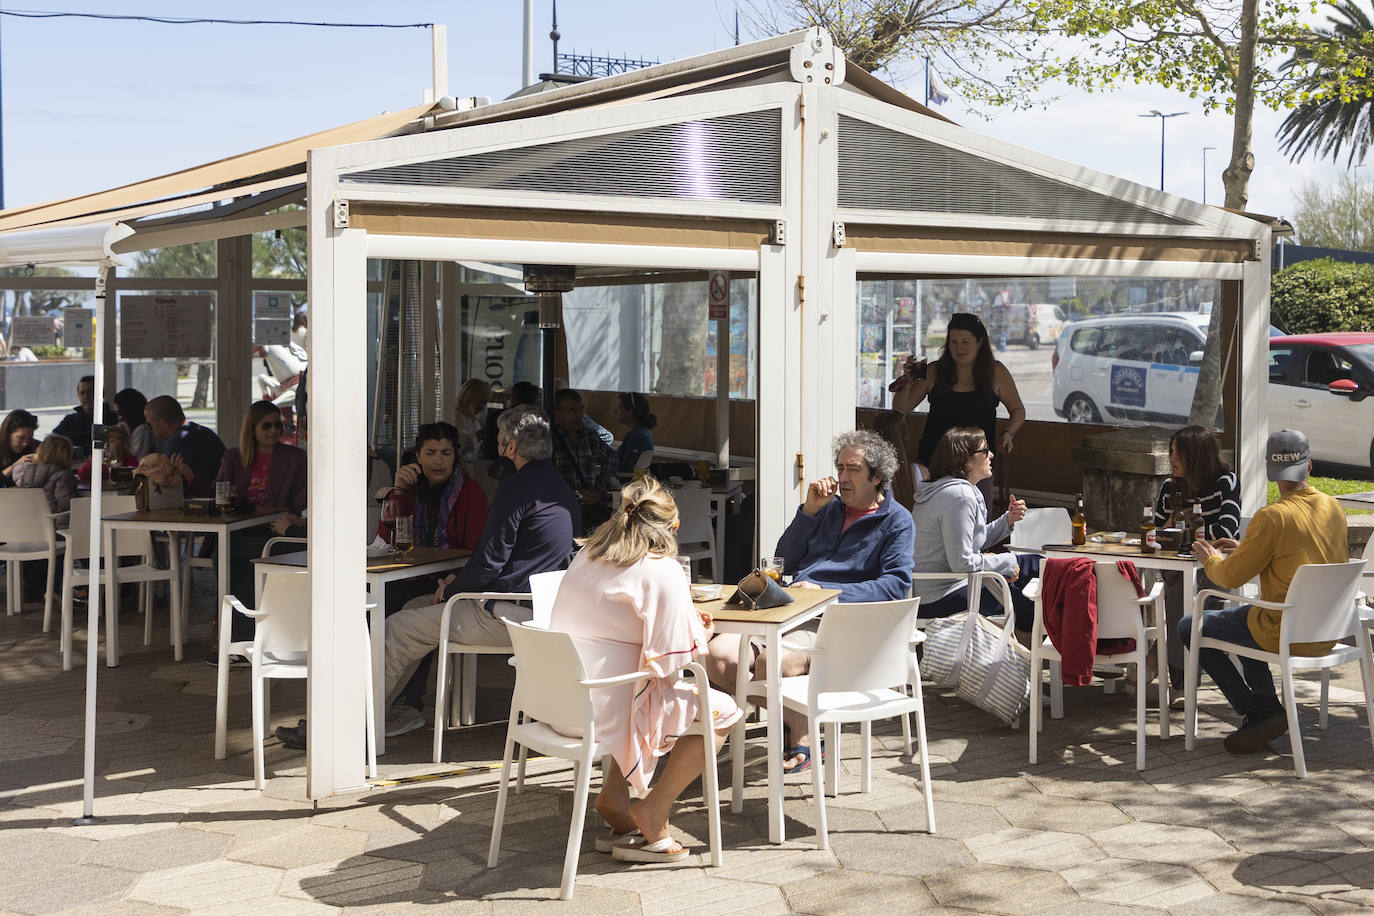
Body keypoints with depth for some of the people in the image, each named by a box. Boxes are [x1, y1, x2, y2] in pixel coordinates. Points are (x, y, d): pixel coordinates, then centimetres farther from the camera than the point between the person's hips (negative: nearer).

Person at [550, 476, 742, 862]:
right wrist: (699, 635, 5)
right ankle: (652, 812, 3)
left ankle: (614, 796, 20)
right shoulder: (661, 571, -13)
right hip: (603, 709, -8)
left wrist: (682, 621, 26)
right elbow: (668, 661, -16)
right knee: (722, 712, 5)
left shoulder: (587, 554, 9)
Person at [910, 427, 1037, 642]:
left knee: (1036, 565, 16)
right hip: (941, 601, -10)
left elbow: (973, 541, 20)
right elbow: (962, 563, -25)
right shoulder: (959, 495, -21)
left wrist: (1008, 520, 7)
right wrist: (1007, 563, -12)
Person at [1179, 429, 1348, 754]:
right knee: (1243, 617, 32)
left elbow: (1231, 576, -12)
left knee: (1189, 628, 6)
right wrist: (1245, 549, 22)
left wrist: (1211, 559, 10)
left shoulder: (1272, 517, -20)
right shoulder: (1333, 508, 3)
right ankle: (1267, 710, 24)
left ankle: (1257, 712, 3)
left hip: (1288, 635, -8)